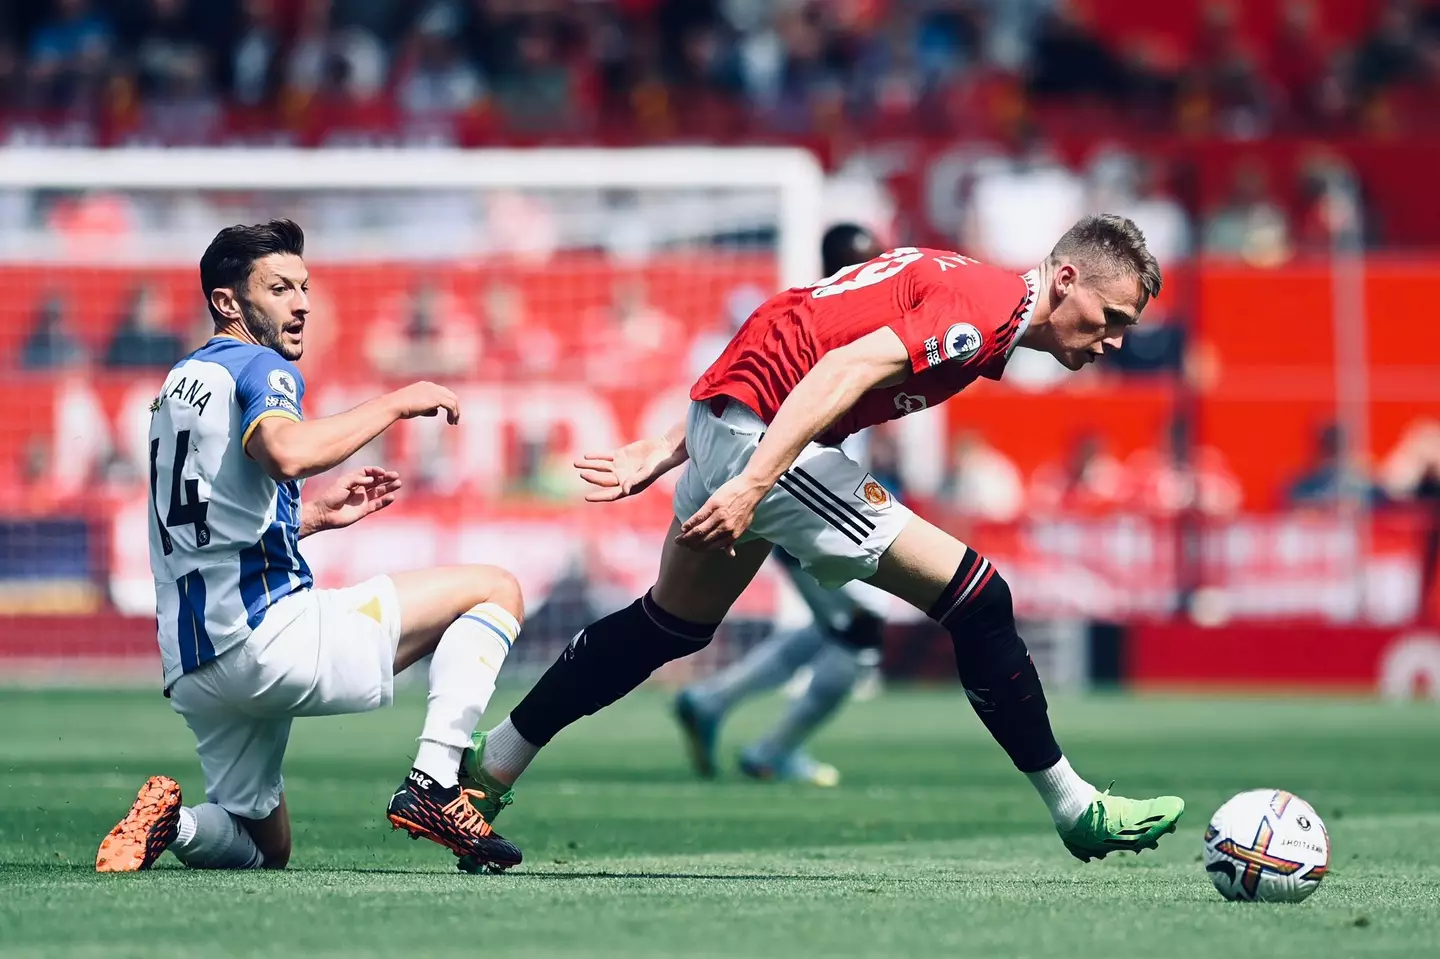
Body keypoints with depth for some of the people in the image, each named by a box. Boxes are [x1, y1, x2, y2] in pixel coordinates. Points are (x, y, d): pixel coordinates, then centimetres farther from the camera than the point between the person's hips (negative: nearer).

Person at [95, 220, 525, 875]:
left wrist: (314, 516, 31)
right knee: (497, 591, 3)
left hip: (194, 671, 8)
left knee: (263, 850, 26)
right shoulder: (261, 369, -3)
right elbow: (287, 452, -27)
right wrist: (396, 403, -15)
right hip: (270, 631, -8)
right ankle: (434, 783, -12)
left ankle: (175, 821, -7)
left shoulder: (178, 386, 24)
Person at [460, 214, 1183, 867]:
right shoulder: (987, 309, -13)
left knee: (670, 627, 26)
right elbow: (844, 370, -25)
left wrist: (669, 452, 19)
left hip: (720, 415, 10)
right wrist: (752, 485, -32)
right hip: (763, 441, -10)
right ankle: (1077, 811, 2)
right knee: (975, 599, -7)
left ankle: (483, 773, 33)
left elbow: (779, 350, 19)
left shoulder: (961, 289, 17)